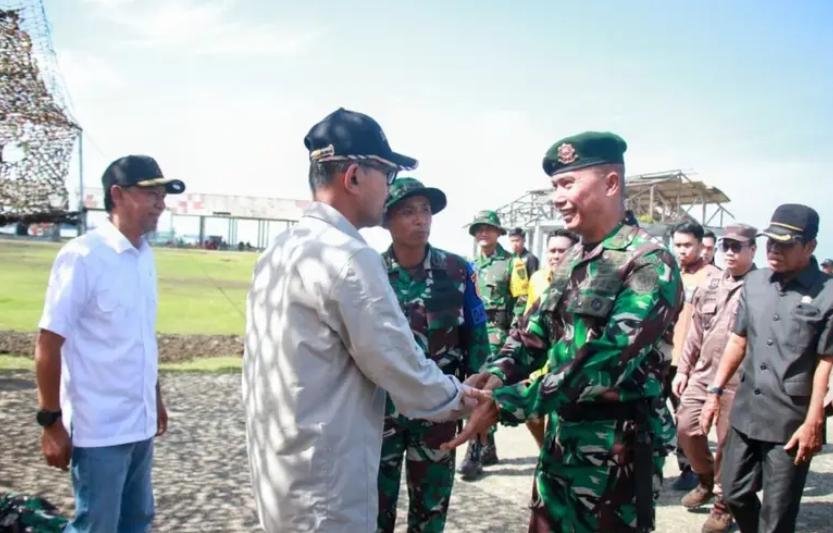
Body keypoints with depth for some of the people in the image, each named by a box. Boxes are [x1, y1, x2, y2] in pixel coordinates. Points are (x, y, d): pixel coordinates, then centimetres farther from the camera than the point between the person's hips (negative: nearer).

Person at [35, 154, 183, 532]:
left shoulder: (145, 256, 6)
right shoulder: (82, 256, -15)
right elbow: (48, 345, -14)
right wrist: (51, 420, -13)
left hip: (139, 423, 7)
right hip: (99, 429, -7)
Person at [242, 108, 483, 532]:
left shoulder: (278, 250, 6)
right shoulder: (349, 258, -21)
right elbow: (403, 368, -16)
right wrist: (461, 398, 1)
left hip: (277, 466, 9)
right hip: (322, 484, -9)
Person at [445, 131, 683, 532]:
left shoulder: (649, 265, -17)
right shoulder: (573, 262, 8)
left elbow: (602, 364, -26)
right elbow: (534, 332, 10)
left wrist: (502, 405, -27)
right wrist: (494, 375, -11)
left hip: (616, 447, -7)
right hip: (561, 438, 7)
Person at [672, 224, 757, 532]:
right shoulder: (709, 287, 11)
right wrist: (683, 369, 13)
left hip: (738, 381, -6)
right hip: (702, 373, 6)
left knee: (728, 442, 4)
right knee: (686, 429, 6)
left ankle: (723, 504, 22)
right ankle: (706, 479, 33)